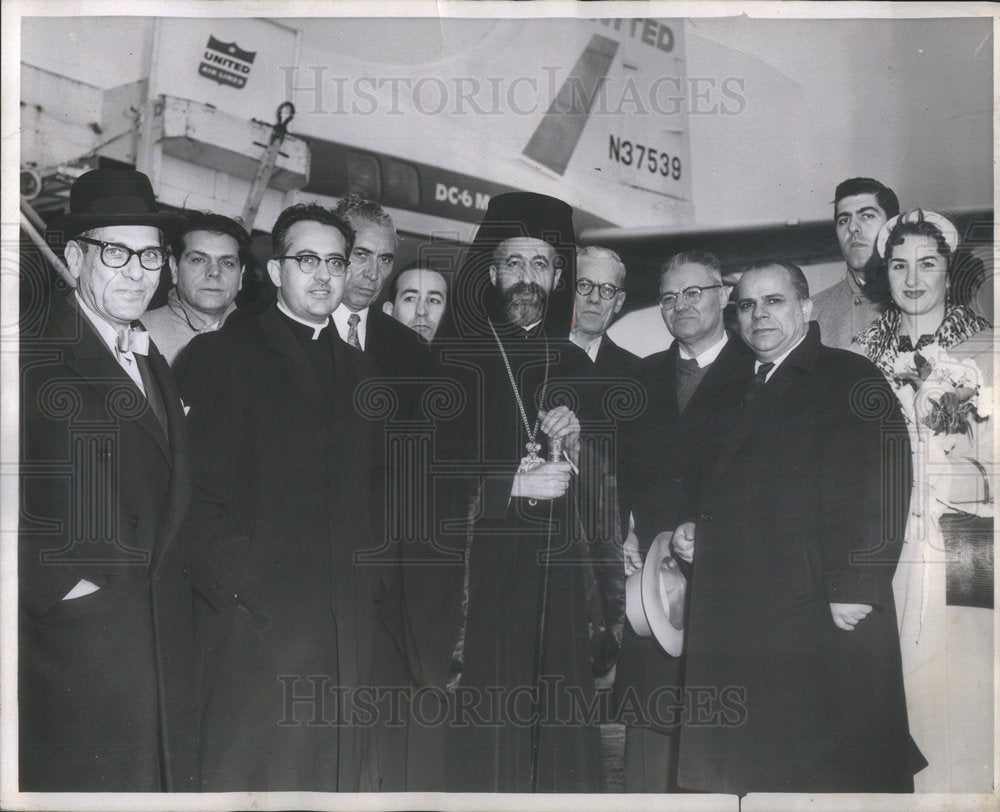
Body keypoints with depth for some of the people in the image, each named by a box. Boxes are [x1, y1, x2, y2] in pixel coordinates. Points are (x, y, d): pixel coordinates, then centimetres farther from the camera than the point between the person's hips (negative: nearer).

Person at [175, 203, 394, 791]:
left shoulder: (362, 372, 20)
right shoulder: (218, 356, 3)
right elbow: (198, 488, -4)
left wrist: (375, 577, 6)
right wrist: (239, 584, -12)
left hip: (353, 623, 5)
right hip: (258, 619, -4)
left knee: (347, 774, 7)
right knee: (254, 770, -3)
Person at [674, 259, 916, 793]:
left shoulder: (850, 380, -3)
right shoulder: (737, 391, 21)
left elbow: (882, 485, -14)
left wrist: (855, 588, -20)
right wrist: (693, 532, 10)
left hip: (823, 620, -6)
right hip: (736, 619, 7)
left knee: (833, 769, -1)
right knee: (748, 767, 8)